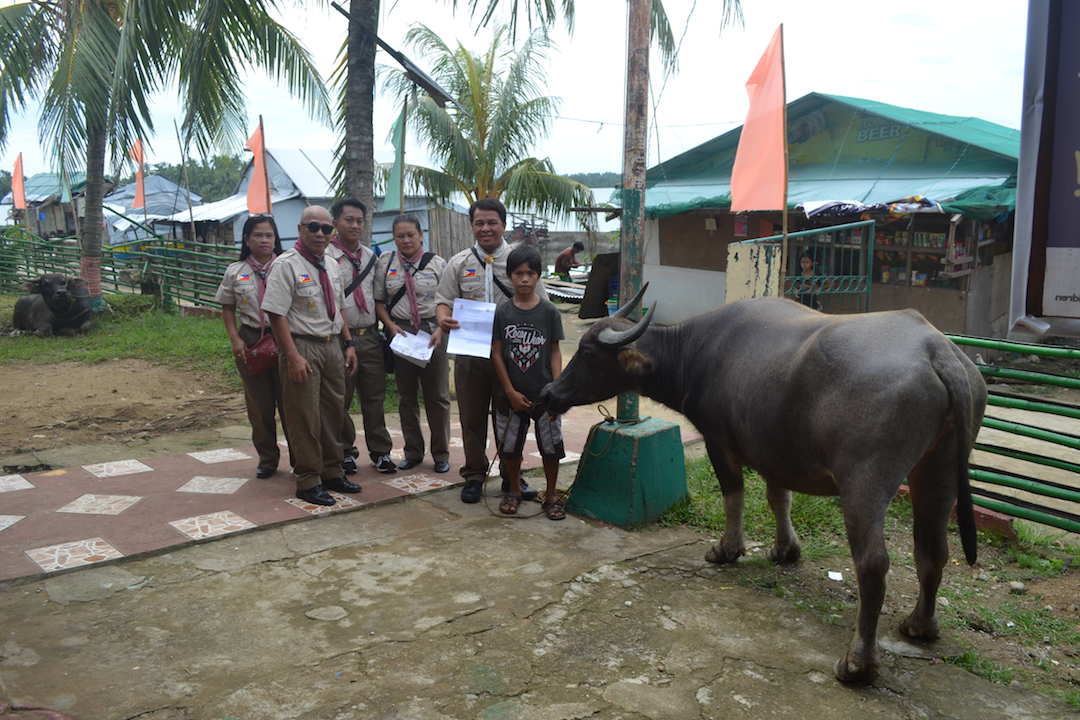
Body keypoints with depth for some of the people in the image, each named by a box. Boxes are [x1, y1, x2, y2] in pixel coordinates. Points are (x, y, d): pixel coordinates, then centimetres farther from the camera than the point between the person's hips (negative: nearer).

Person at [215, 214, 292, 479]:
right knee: (259, 404, 9)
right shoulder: (235, 272, 6)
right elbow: (227, 308, 12)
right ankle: (267, 458, 23)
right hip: (250, 341, 2)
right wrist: (235, 339, -1)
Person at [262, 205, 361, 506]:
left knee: (333, 411, 15)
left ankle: (331, 473, 30)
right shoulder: (287, 265, -12)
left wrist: (349, 343, 12)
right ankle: (308, 482, 11)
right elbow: (277, 314, -17)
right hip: (303, 347, -7)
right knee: (305, 417, -1)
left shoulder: (331, 266, 12)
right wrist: (293, 356, -22)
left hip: (332, 346, 8)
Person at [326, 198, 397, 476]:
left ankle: (380, 452, 19)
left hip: (370, 336, 5)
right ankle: (345, 452, 21)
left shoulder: (370, 256, 13)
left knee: (374, 397, 9)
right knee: (341, 400, 6)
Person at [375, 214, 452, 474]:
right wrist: (391, 326, -8)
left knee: (437, 395, 3)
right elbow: (379, 301, 7)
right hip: (400, 332, 2)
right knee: (406, 395, 10)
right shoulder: (385, 263, 5)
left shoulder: (437, 264, 1)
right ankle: (413, 451, 23)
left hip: (432, 332, -2)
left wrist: (440, 330, -14)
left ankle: (441, 453, 15)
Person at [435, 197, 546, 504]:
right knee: (472, 418, 8)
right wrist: (444, 320, -17)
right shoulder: (459, 264, 8)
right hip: (469, 354, 1)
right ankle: (474, 476, 22)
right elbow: (444, 302, 7)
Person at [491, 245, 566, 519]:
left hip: (544, 394, -1)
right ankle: (514, 491, 32)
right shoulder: (502, 312, -2)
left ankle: (551, 495, 23)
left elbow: (555, 352, -1)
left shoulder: (549, 311, -3)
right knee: (510, 445, 11)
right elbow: (497, 354, -1)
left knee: (551, 446, 6)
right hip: (512, 395, 1)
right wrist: (511, 392, -6)